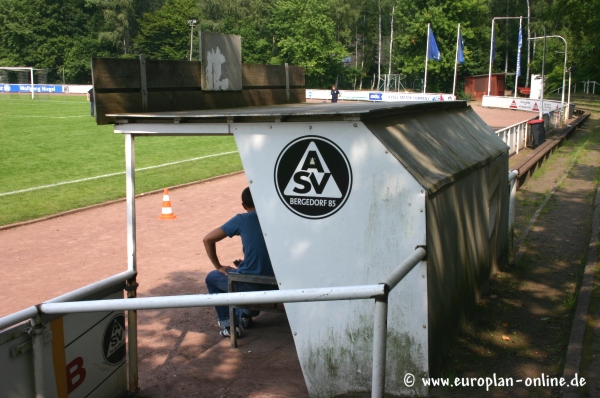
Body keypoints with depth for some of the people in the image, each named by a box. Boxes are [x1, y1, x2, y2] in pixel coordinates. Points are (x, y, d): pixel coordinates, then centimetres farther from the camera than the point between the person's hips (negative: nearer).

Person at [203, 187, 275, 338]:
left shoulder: (242, 220, -7)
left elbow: (208, 239, -3)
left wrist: (218, 267, 8)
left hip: (250, 283, -5)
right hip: (272, 282, 5)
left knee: (212, 278, 23)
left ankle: (228, 324, 15)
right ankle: (247, 312, 25)